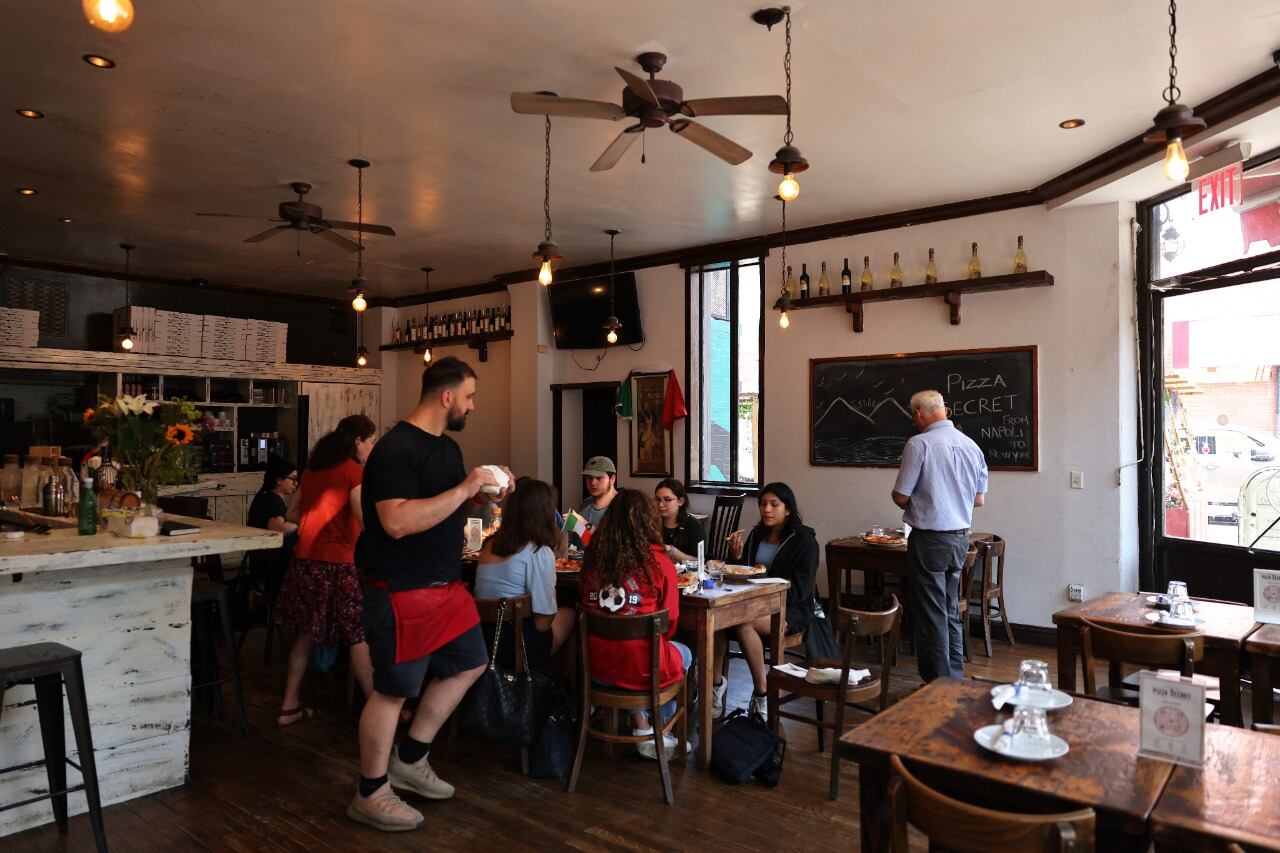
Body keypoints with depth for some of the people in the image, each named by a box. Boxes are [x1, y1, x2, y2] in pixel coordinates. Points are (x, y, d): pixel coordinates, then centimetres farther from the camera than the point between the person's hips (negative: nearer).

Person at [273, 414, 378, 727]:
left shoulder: (312, 469, 13)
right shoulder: (353, 471, -9)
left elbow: (292, 514, 20)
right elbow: (366, 521, -17)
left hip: (304, 560, 7)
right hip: (336, 563, -7)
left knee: (306, 632, 16)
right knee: (358, 635, 2)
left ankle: (290, 705, 23)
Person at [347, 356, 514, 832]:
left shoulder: (448, 446, 10)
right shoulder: (396, 449, -20)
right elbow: (398, 522, -30)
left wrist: (484, 494, 2)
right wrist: (464, 489, -26)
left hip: (445, 584, 10)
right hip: (401, 592, -10)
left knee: (468, 665, 18)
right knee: (394, 691, 3)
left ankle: (410, 761, 31)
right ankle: (371, 795, 22)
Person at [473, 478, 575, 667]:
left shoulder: (490, 544, 2)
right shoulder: (539, 552, -19)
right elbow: (542, 622, -18)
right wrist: (553, 592, 2)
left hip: (484, 642, 6)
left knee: (562, 614, 25)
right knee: (570, 614, 20)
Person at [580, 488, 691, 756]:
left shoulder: (592, 558, -4)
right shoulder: (660, 563, -13)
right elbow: (669, 624, -3)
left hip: (595, 666, 4)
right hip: (641, 669, -3)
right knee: (684, 654, 28)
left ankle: (641, 725, 32)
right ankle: (657, 731, 36)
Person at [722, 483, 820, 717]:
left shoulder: (804, 540, -3)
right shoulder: (756, 535, 14)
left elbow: (799, 589, -13)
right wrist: (737, 557, -4)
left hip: (791, 608, -5)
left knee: (744, 624, -34)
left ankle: (761, 692, -20)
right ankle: (716, 683, -17)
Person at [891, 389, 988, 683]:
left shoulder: (919, 444, -15)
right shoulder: (972, 446, 5)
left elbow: (900, 496, -12)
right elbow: (979, 500, 10)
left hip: (929, 538, -7)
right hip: (960, 537, 7)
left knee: (932, 614, 2)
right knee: (951, 611, 18)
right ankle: (956, 678, 26)